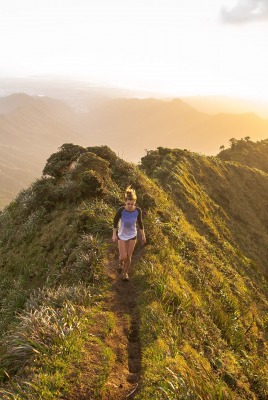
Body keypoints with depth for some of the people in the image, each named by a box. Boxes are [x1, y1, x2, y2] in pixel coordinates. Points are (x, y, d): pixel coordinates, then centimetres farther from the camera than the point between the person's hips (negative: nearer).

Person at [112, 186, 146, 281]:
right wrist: (114, 234, -3)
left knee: (129, 256, 10)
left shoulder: (138, 210, -22)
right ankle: (121, 263, 40)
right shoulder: (121, 210, -27)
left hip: (132, 235, 1)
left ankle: (125, 273, 36)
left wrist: (143, 235, 3)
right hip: (122, 235, -1)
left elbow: (140, 222, -5)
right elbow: (115, 220, -10)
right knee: (123, 256, 2)